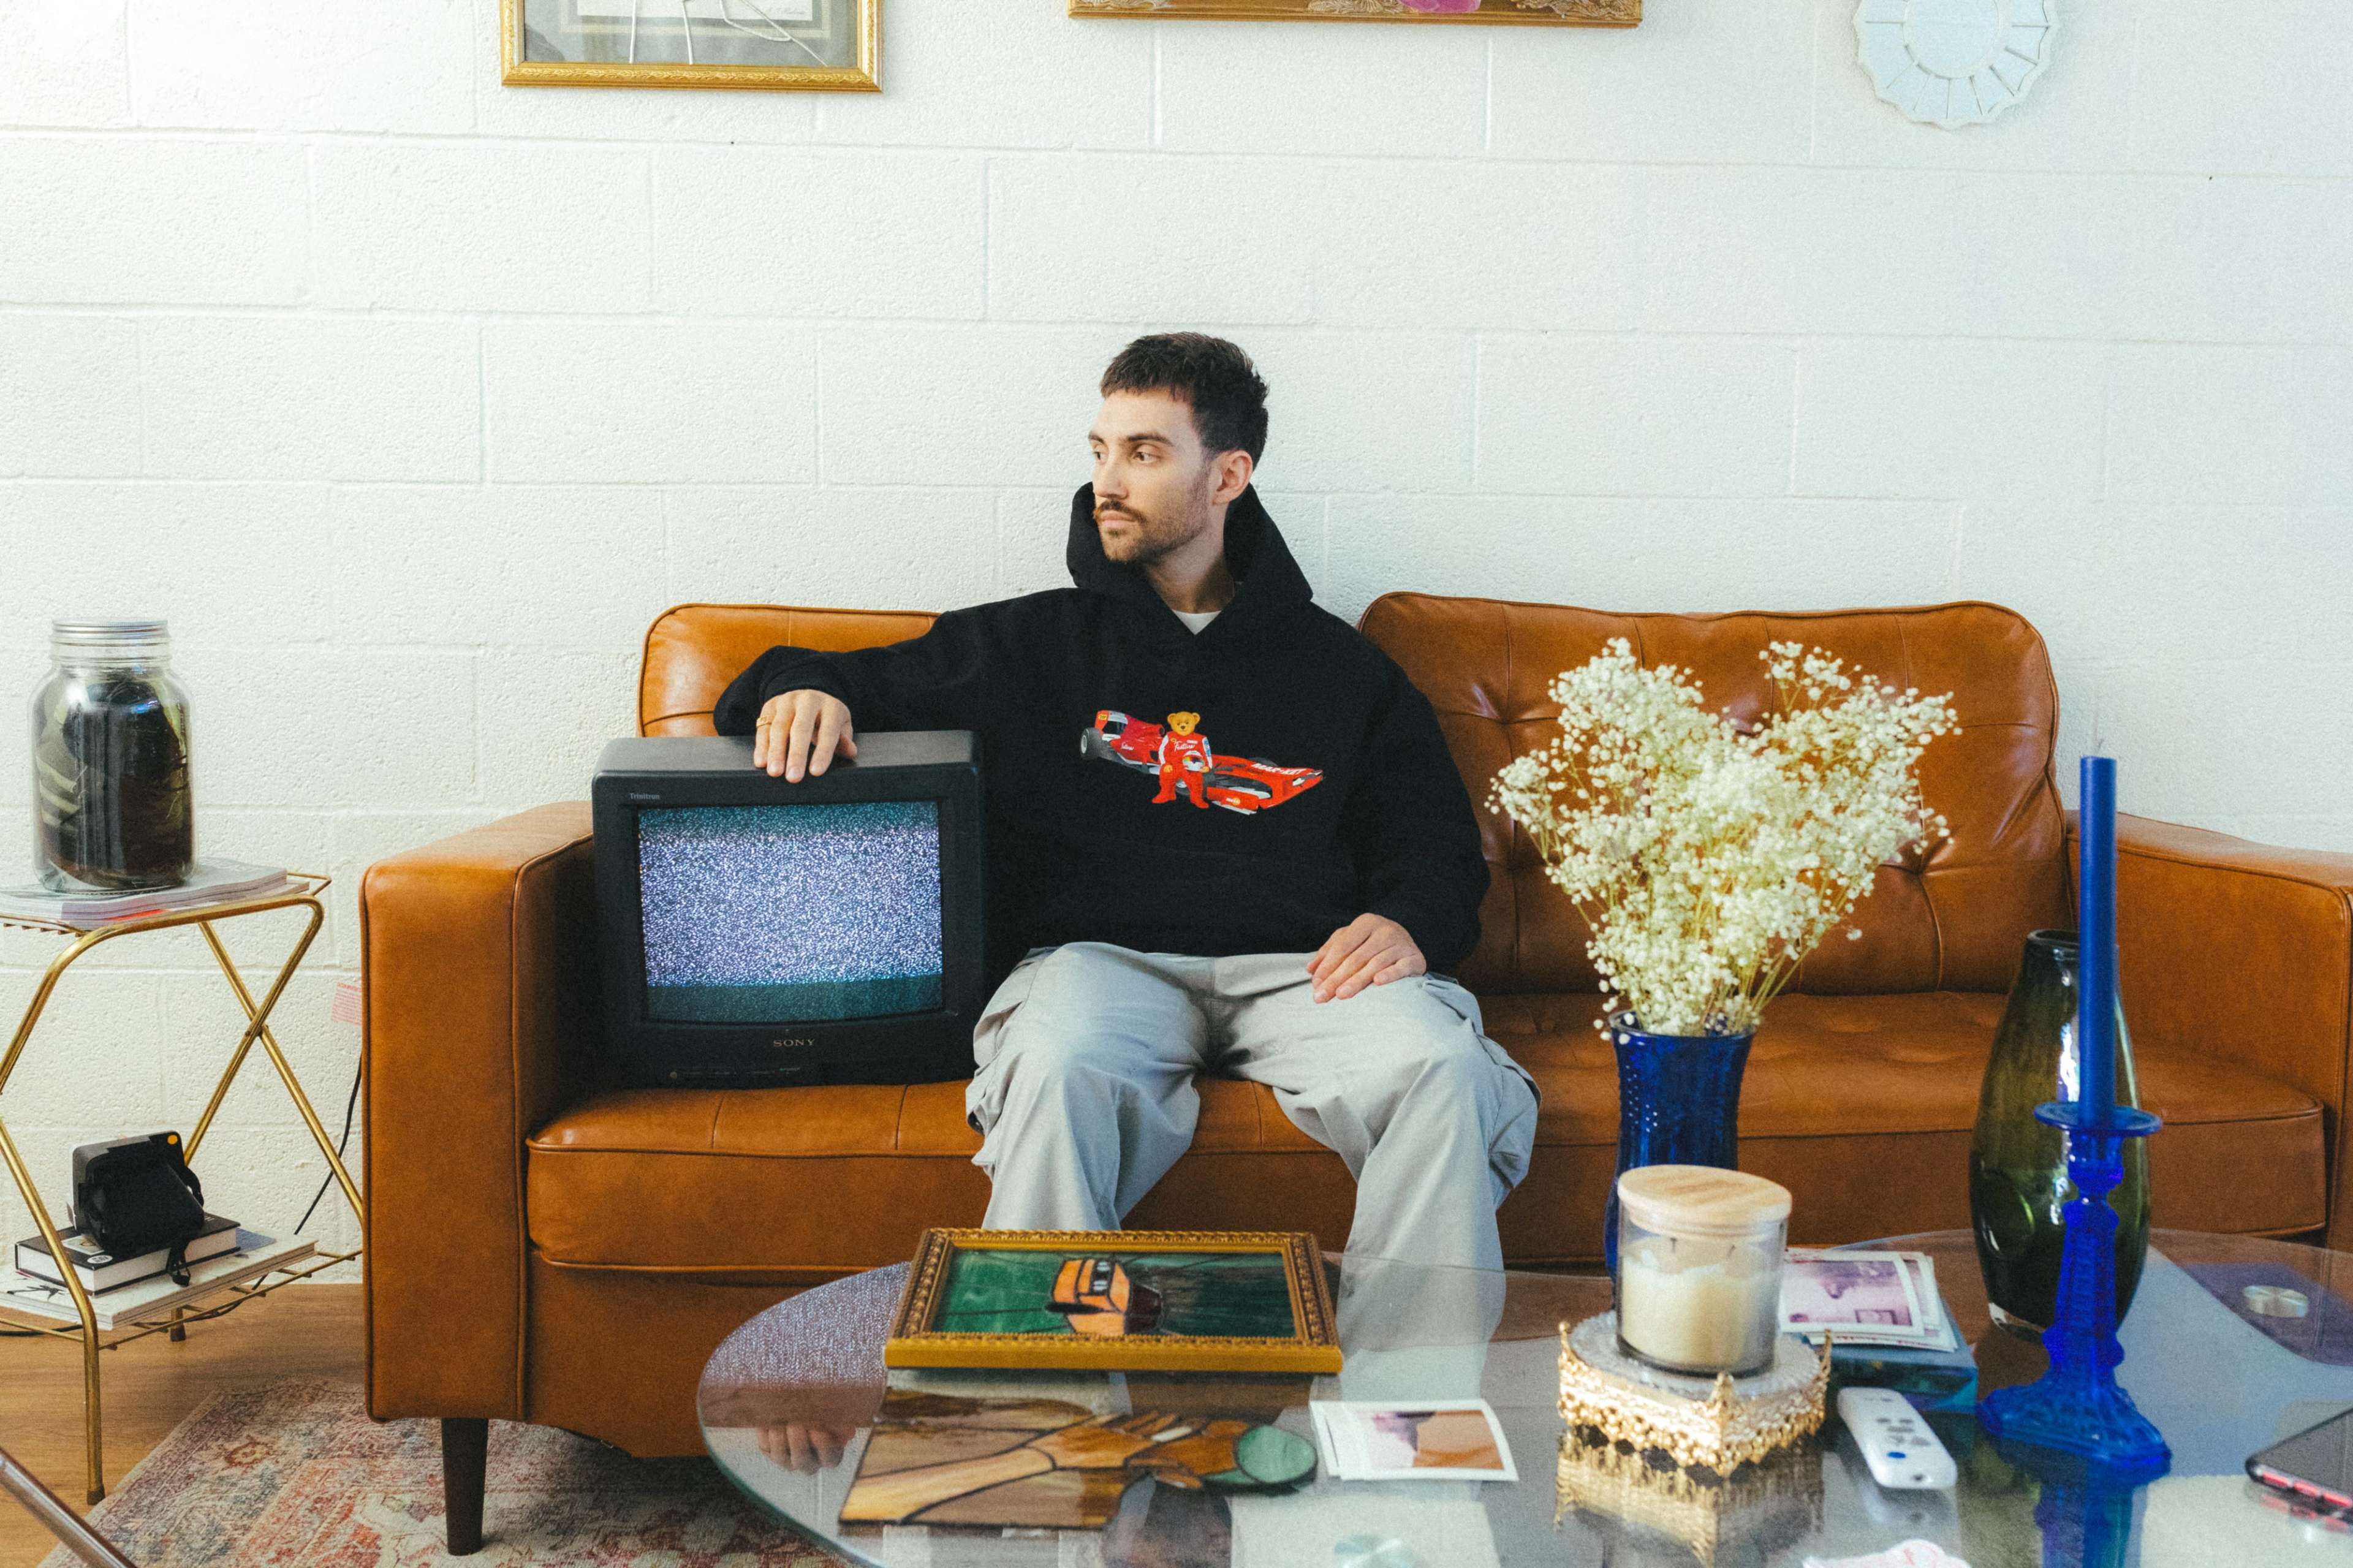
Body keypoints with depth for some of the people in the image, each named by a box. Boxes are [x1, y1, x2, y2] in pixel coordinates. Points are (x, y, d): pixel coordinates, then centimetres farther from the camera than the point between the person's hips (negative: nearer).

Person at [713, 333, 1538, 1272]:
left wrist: (1407, 924, -3)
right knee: (1059, 1070, -37)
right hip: (1096, 955, 0)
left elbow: (1439, 846, 20)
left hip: (1298, 967, 1)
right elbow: (866, 684, 24)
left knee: (1445, 1072, -30)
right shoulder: (1032, 643, 22)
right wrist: (804, 690, -2)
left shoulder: (1340, 667, 23)